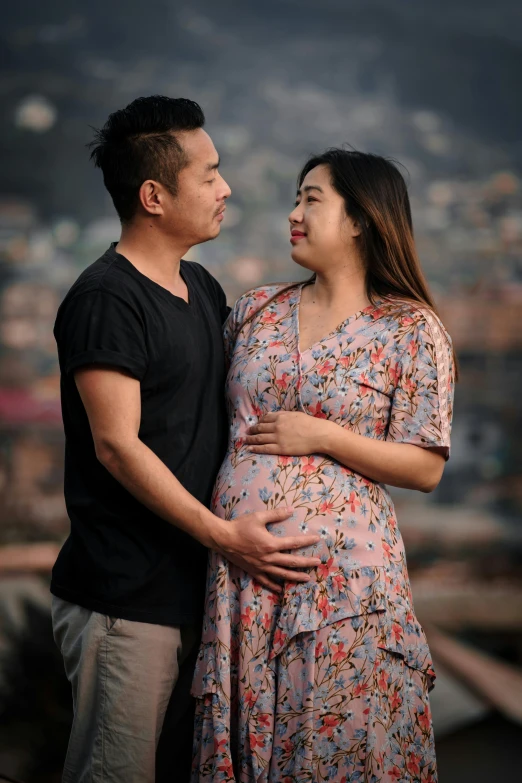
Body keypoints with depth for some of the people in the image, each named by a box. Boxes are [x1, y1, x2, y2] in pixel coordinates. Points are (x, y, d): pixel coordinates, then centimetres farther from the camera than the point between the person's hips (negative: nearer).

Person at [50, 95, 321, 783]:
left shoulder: (203, 288, 14)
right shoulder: (105, 299, -14)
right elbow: (116, 445, -18)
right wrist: (224, 535, -18)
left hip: (196, 583, 9)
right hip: (125, 597, -9)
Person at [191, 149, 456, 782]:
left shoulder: (411, 329, -4)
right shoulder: (256, 310, 9)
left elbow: (426, 469, -5)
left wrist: (322, 436, -13)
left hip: (339, 569, -4)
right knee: (243, 731, 12)